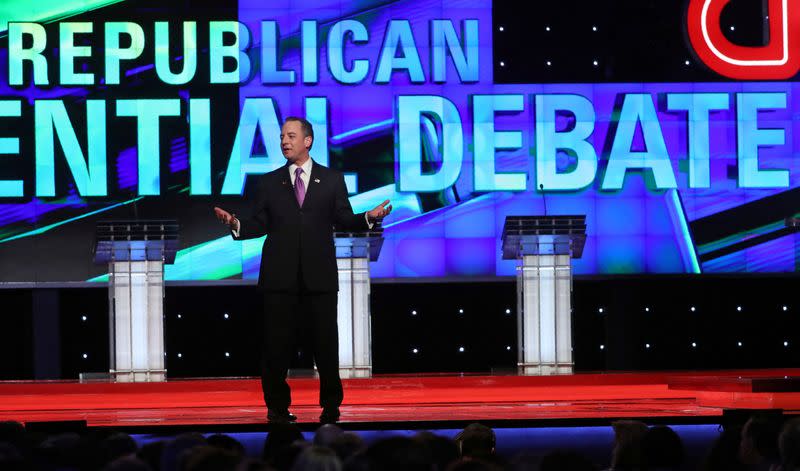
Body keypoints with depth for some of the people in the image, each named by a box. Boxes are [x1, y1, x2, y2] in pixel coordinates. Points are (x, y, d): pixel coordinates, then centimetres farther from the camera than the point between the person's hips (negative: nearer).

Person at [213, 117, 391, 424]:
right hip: (280, 276, 1)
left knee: (326, 342, 1)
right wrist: (236, 224, -12)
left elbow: (344, 221, 5)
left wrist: (370, 217, -12)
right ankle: (277, 406, 11)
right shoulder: (269, 183, 11)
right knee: (277, 344, 2)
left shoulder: (332, 180, 8)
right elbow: (259, 225, 7)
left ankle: (331, 407, 12)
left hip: (320, 275, -1)